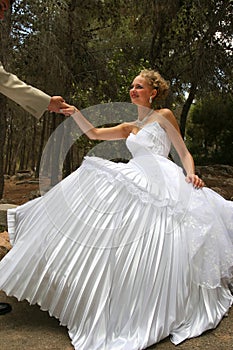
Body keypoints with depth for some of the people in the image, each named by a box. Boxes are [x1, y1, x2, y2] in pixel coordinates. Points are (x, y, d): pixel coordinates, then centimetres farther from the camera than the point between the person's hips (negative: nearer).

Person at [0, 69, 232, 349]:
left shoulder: (164, 116, 11)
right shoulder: (129, 128, 27)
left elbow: (184, 153, 7)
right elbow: (94, 133, 22)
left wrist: (191, 174, -14)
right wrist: (75, 113, 10)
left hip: (162, 183, -6)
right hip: (136, 184, 6)